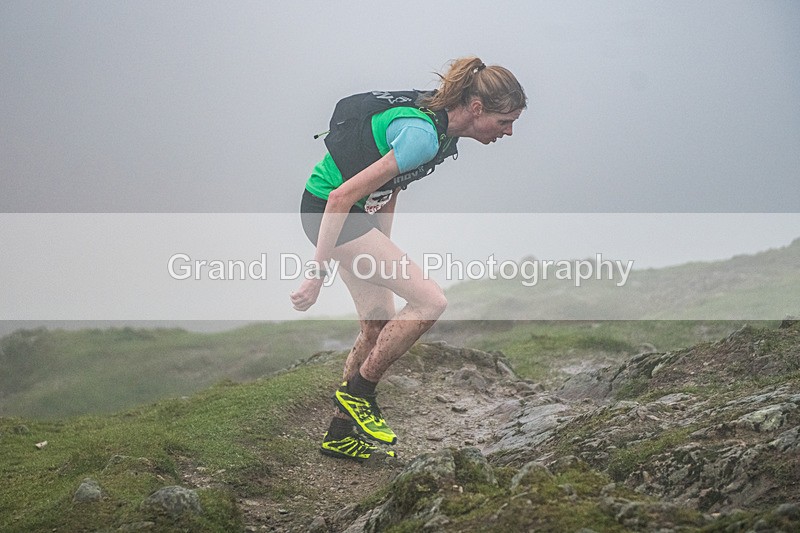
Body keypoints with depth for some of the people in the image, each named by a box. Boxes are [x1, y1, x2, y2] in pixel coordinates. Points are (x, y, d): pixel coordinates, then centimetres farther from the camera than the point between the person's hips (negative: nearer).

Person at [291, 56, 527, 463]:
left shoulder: (435, 116, 2)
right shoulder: (423, 136, -28)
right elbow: (342, 197, -29)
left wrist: (382, 251, 20)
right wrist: (318, 274, -25)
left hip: (356, 211, 10)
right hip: (329, 211, -10)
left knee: (379, 325, 13)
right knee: (430, 301, -13)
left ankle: (340, 434, 24)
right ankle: (357, 394, 1)